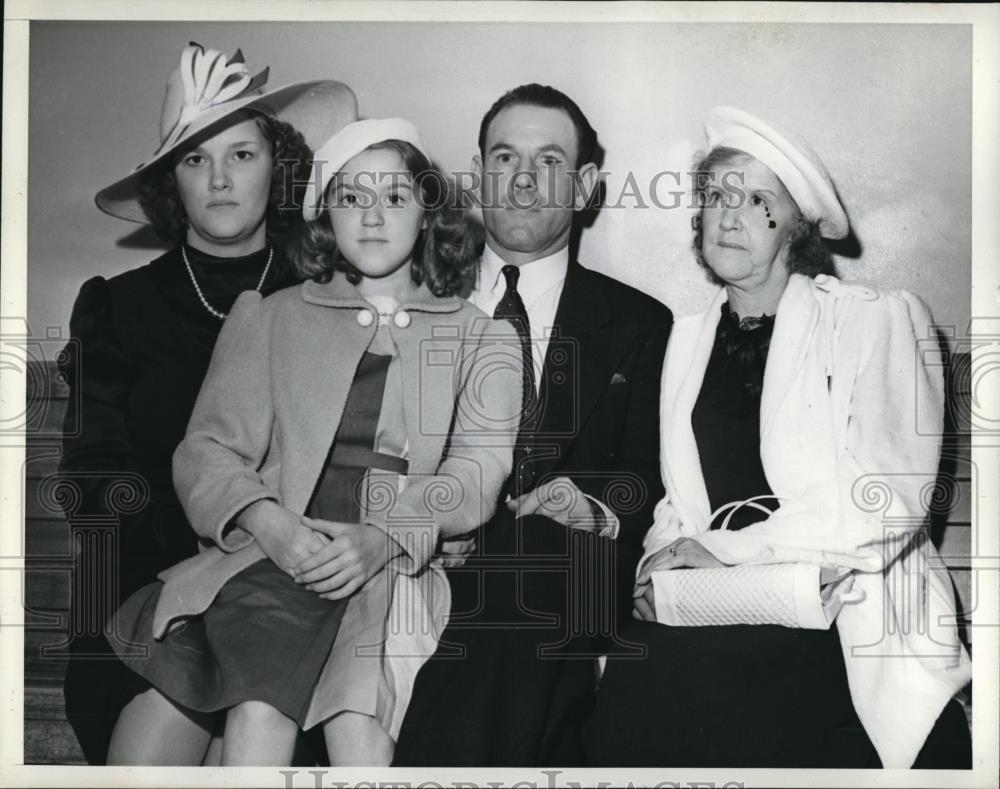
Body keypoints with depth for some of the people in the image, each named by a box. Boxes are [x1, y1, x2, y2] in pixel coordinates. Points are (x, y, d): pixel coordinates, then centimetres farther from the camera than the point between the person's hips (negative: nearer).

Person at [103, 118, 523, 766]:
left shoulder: (481, 338, 17)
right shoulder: (268, 317, 20)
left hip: (399, 566, -1)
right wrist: (268, 523, -12)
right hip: (273, 557, 1)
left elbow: (475, 475, 3)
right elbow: (208, 449, 10)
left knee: (357, 726, -29)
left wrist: (381, 538, -16)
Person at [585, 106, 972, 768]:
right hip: (707, 608, 4)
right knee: (637, 685, -23)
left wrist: (722, 548, -9)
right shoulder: (690, 337, 15)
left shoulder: (878, 319, 0)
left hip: (848, 629, -3)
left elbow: (887, 502, -10)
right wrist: (669, 558, -7)